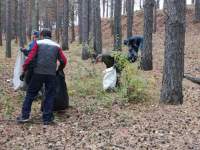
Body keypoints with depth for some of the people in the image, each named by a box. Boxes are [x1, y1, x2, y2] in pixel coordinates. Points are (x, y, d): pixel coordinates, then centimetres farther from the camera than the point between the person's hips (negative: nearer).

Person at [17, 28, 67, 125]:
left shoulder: (38, 43, 6)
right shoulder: (56, 46, 12)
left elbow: (30, 57, -3)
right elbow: (64, 61, 7)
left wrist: (24, 70, 2)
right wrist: (59, 70, 23)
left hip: (38, 73, -1)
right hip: (51, 74, 1)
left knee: (30, 93, 11)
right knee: (50, 96, 10)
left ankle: (24, 116, 10)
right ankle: (47, 118, 9)